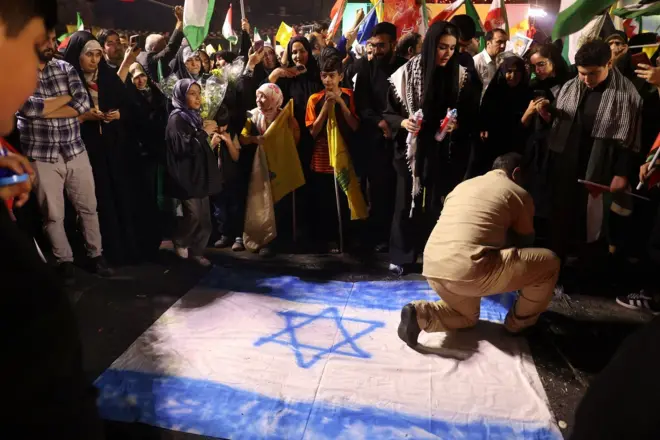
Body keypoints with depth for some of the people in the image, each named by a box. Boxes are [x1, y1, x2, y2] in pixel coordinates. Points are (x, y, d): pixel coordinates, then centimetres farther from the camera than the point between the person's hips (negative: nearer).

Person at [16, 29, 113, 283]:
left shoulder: (65, 68, 5)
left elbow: (84, 103, -9)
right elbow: (28, 108, -20)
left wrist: (45, 109, -15)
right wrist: (66, 97, -10)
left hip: (76, 151, 3)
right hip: (42, 156, -2)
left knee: (88, 208, 11)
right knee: (53, 215, 8)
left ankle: (96, 255, 25)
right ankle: (64, 261, 23)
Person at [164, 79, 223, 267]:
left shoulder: (194, 117, 16)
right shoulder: (177, 118, -8)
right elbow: (182, 147, -22)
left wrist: (212, 142, 6)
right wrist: (204, 133, -16)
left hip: (199, 174, 8)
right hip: (186, 176, -8)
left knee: (204, 218, 6)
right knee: (194, 215, -13)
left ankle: (196, 251, 18)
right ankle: (180, 242, 12)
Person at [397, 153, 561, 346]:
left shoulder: (463, 185, 28)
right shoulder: (519, 194, 11)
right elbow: (525, 242, 22)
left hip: (432, 266, 7)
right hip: (468, 269, -7)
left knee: (468, 316, 34)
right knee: (549, 262, 10)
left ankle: (420, 313, 6)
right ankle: (520, 323, 25)